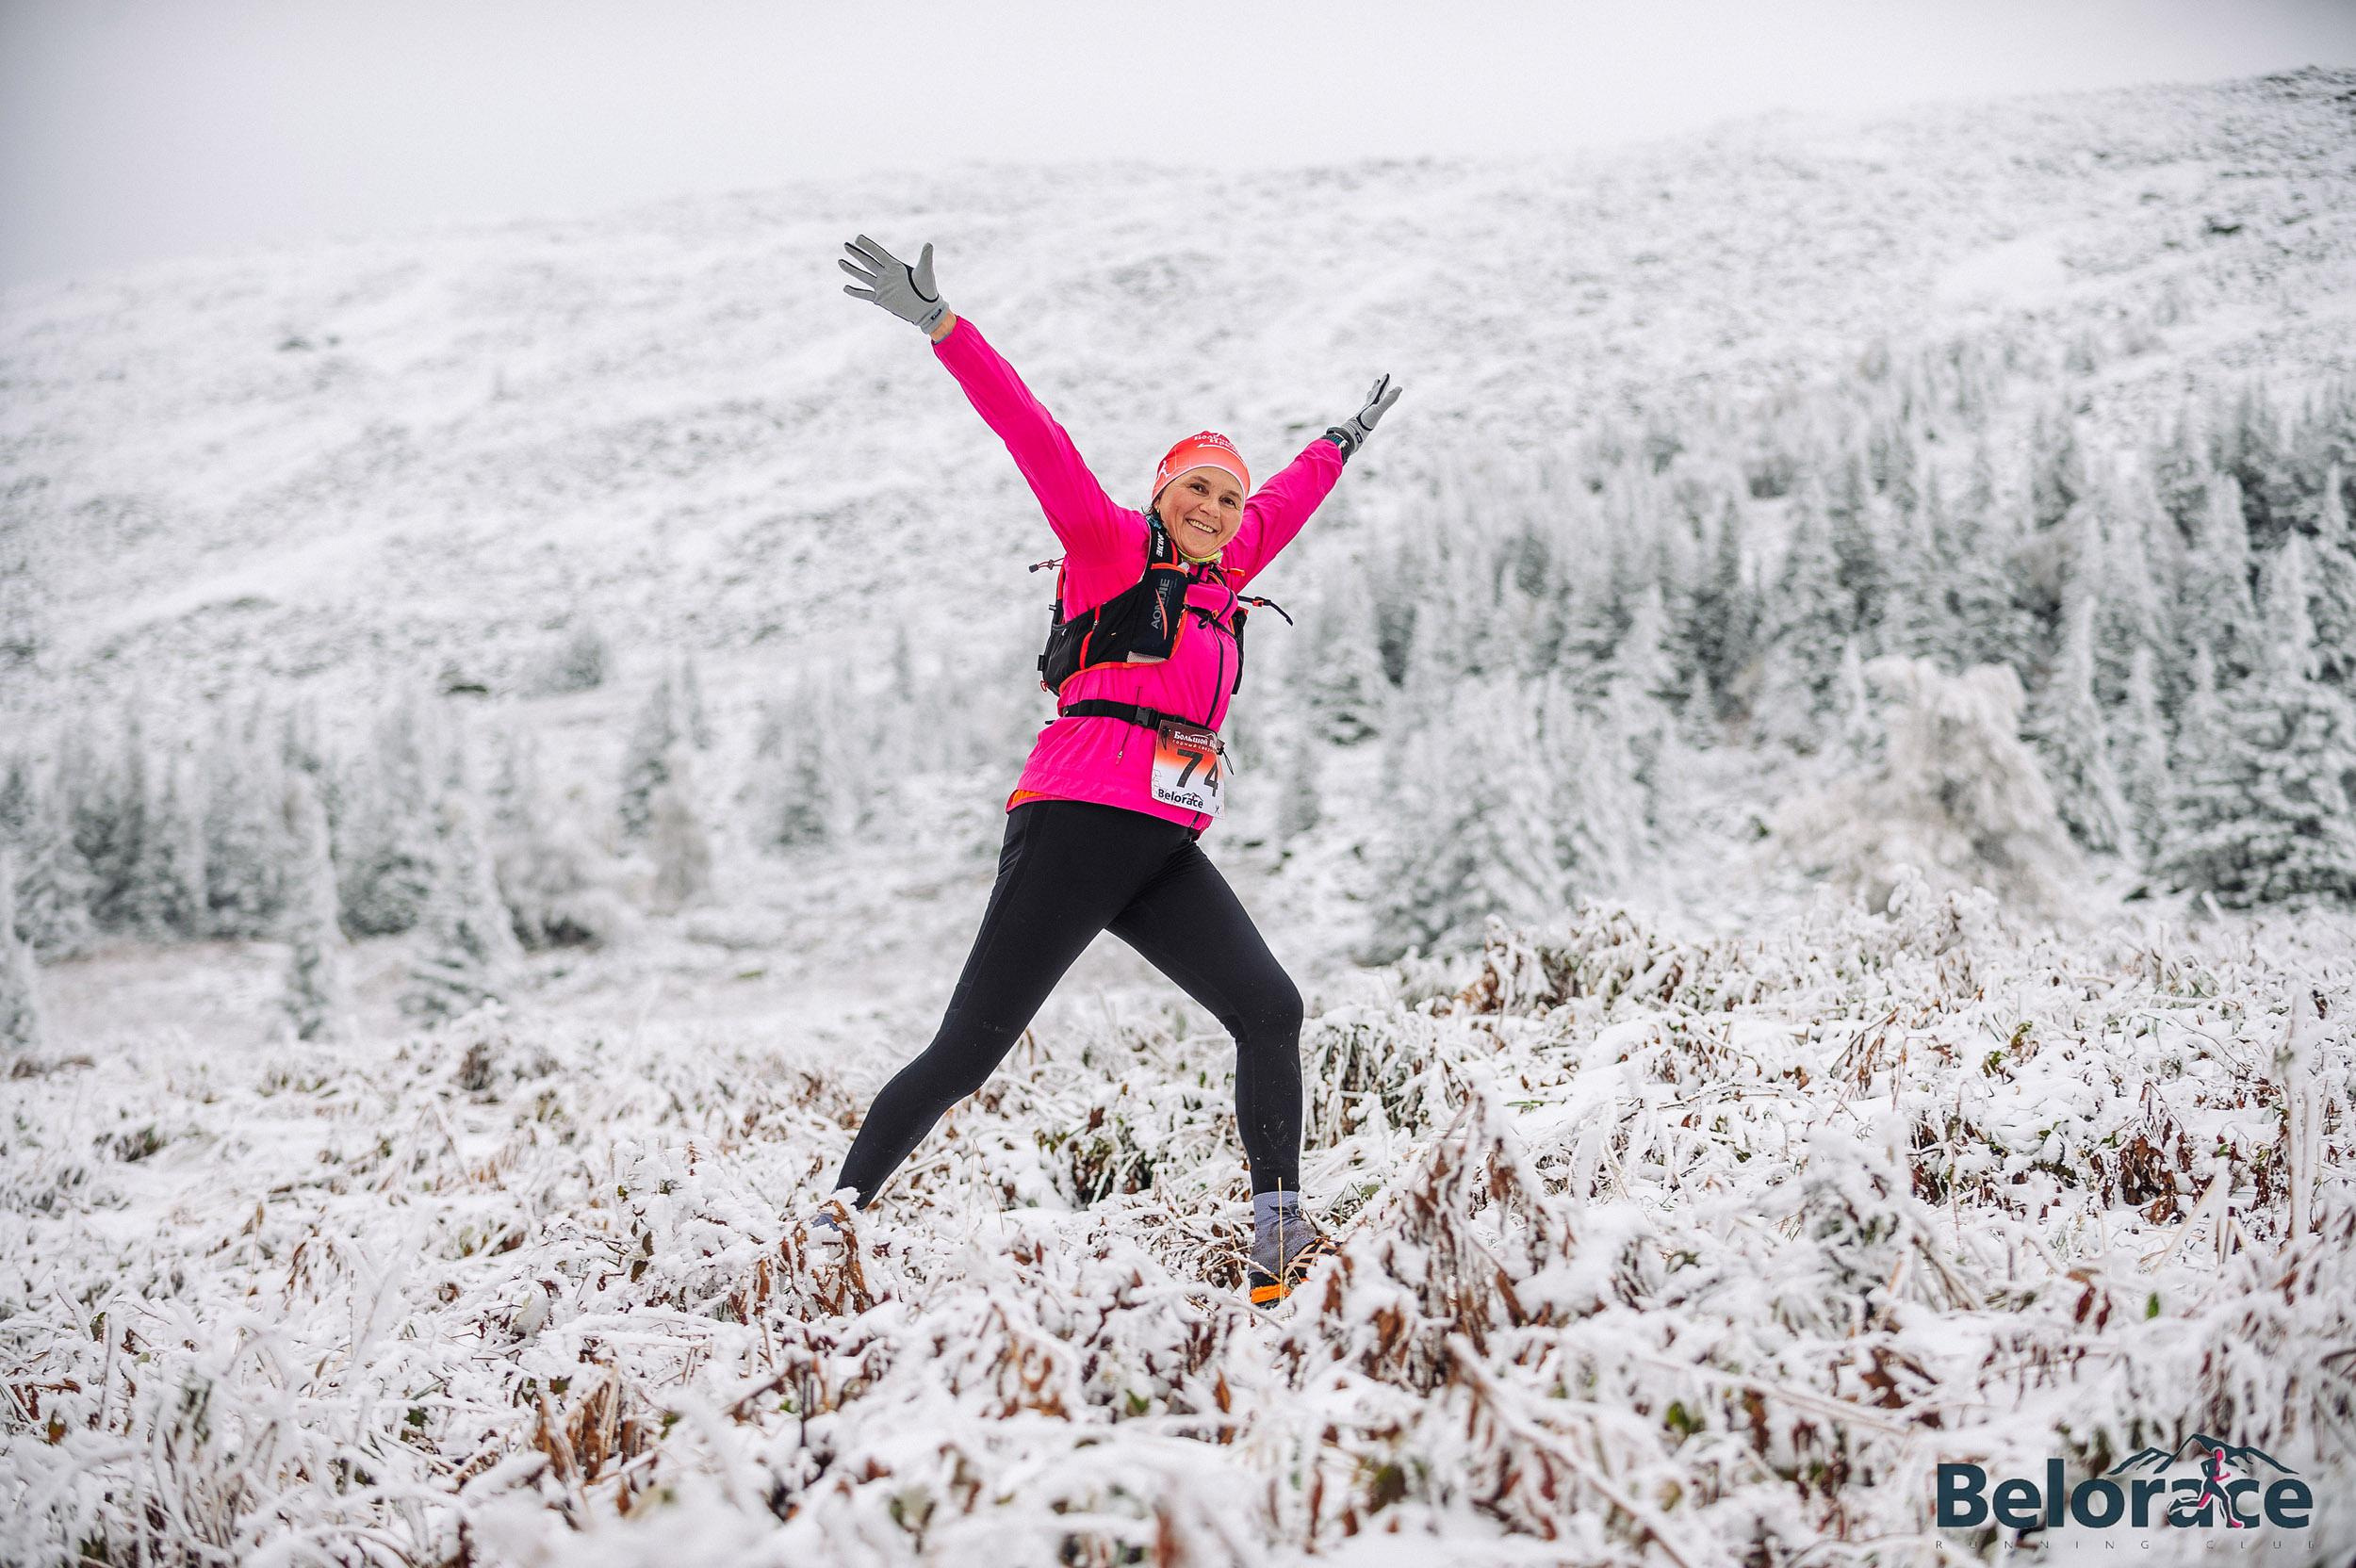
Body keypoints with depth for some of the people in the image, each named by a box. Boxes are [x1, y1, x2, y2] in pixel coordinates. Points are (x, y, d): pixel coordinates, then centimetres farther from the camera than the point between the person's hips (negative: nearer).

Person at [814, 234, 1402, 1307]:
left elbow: (1278, 507, 41)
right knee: (969, 1051, -9)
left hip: (1163, 854, 7)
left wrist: (1339, 445, 55)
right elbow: (1035, 439, -4)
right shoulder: (1112, 545, 4)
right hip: (1074, 825, -7)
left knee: (1269, 1013, -9)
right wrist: (941, 327, -10)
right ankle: (839, 1211, 1)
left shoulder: (1221, 579, 22)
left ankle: (1277, 1238, -9)